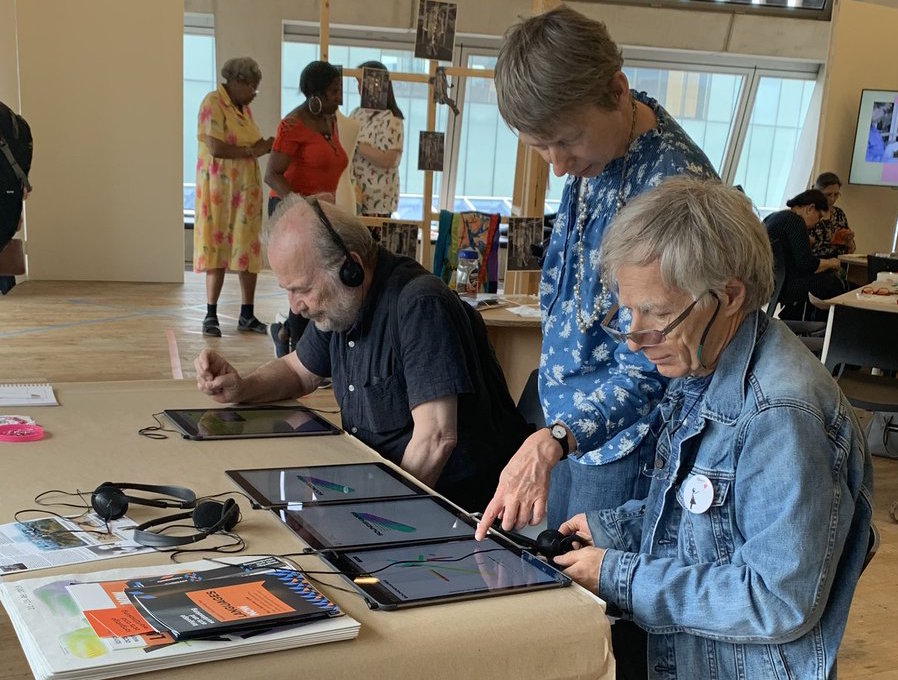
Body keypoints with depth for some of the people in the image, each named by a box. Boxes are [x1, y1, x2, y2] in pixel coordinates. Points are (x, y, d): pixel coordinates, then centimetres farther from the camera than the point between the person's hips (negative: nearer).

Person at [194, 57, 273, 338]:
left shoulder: (243, 107, 15)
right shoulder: (213, 103, -9)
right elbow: (216, 148, -19)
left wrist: (265, 145, -3)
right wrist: (254, 150, -13)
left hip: (246, 188, 7)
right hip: (219, 187, -7)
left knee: (248, 249, 5)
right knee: (218, 249, -4)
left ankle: (247, 315, 11)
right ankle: (211, 315, 4)